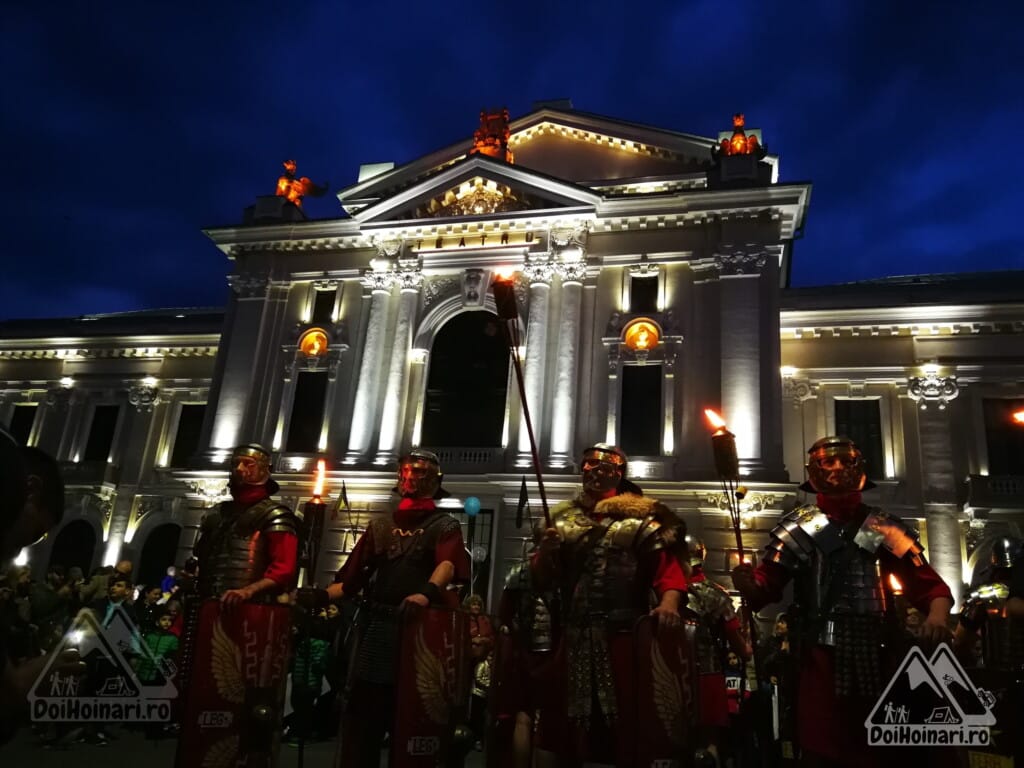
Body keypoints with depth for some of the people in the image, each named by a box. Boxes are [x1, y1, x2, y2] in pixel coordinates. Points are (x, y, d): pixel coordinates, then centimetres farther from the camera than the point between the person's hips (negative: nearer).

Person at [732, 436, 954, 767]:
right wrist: (747, 583, -29)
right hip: (821, 656, -3)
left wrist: (937, 615, -18)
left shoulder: (885, 529, 8)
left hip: (875, 655, 3)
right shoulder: (799, 527, 1)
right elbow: (767, 586, -6)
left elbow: (927, 582, 4)